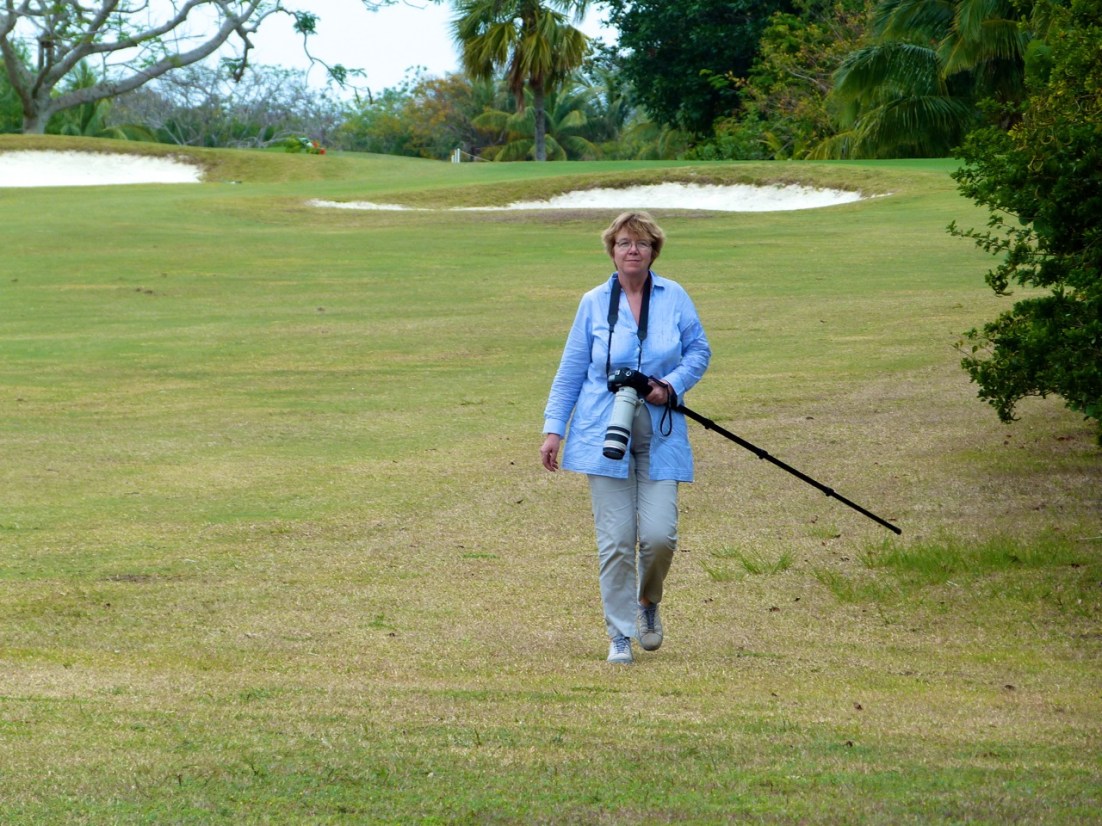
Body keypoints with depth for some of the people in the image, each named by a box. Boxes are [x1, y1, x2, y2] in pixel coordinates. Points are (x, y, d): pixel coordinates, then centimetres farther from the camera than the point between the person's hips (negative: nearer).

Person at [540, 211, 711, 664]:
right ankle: (620, 636, 5)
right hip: (605, 435, 0)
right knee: (615, 539, -5)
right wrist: (553, 428, 3)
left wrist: (671, 385, -8)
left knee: (659, 534, -8)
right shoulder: (594, 303, 3)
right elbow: (570, 371, 8)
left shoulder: (674, 297, 4)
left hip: (660, 434, 0)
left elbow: (699, 351, 11)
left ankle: (649, 602, 24)